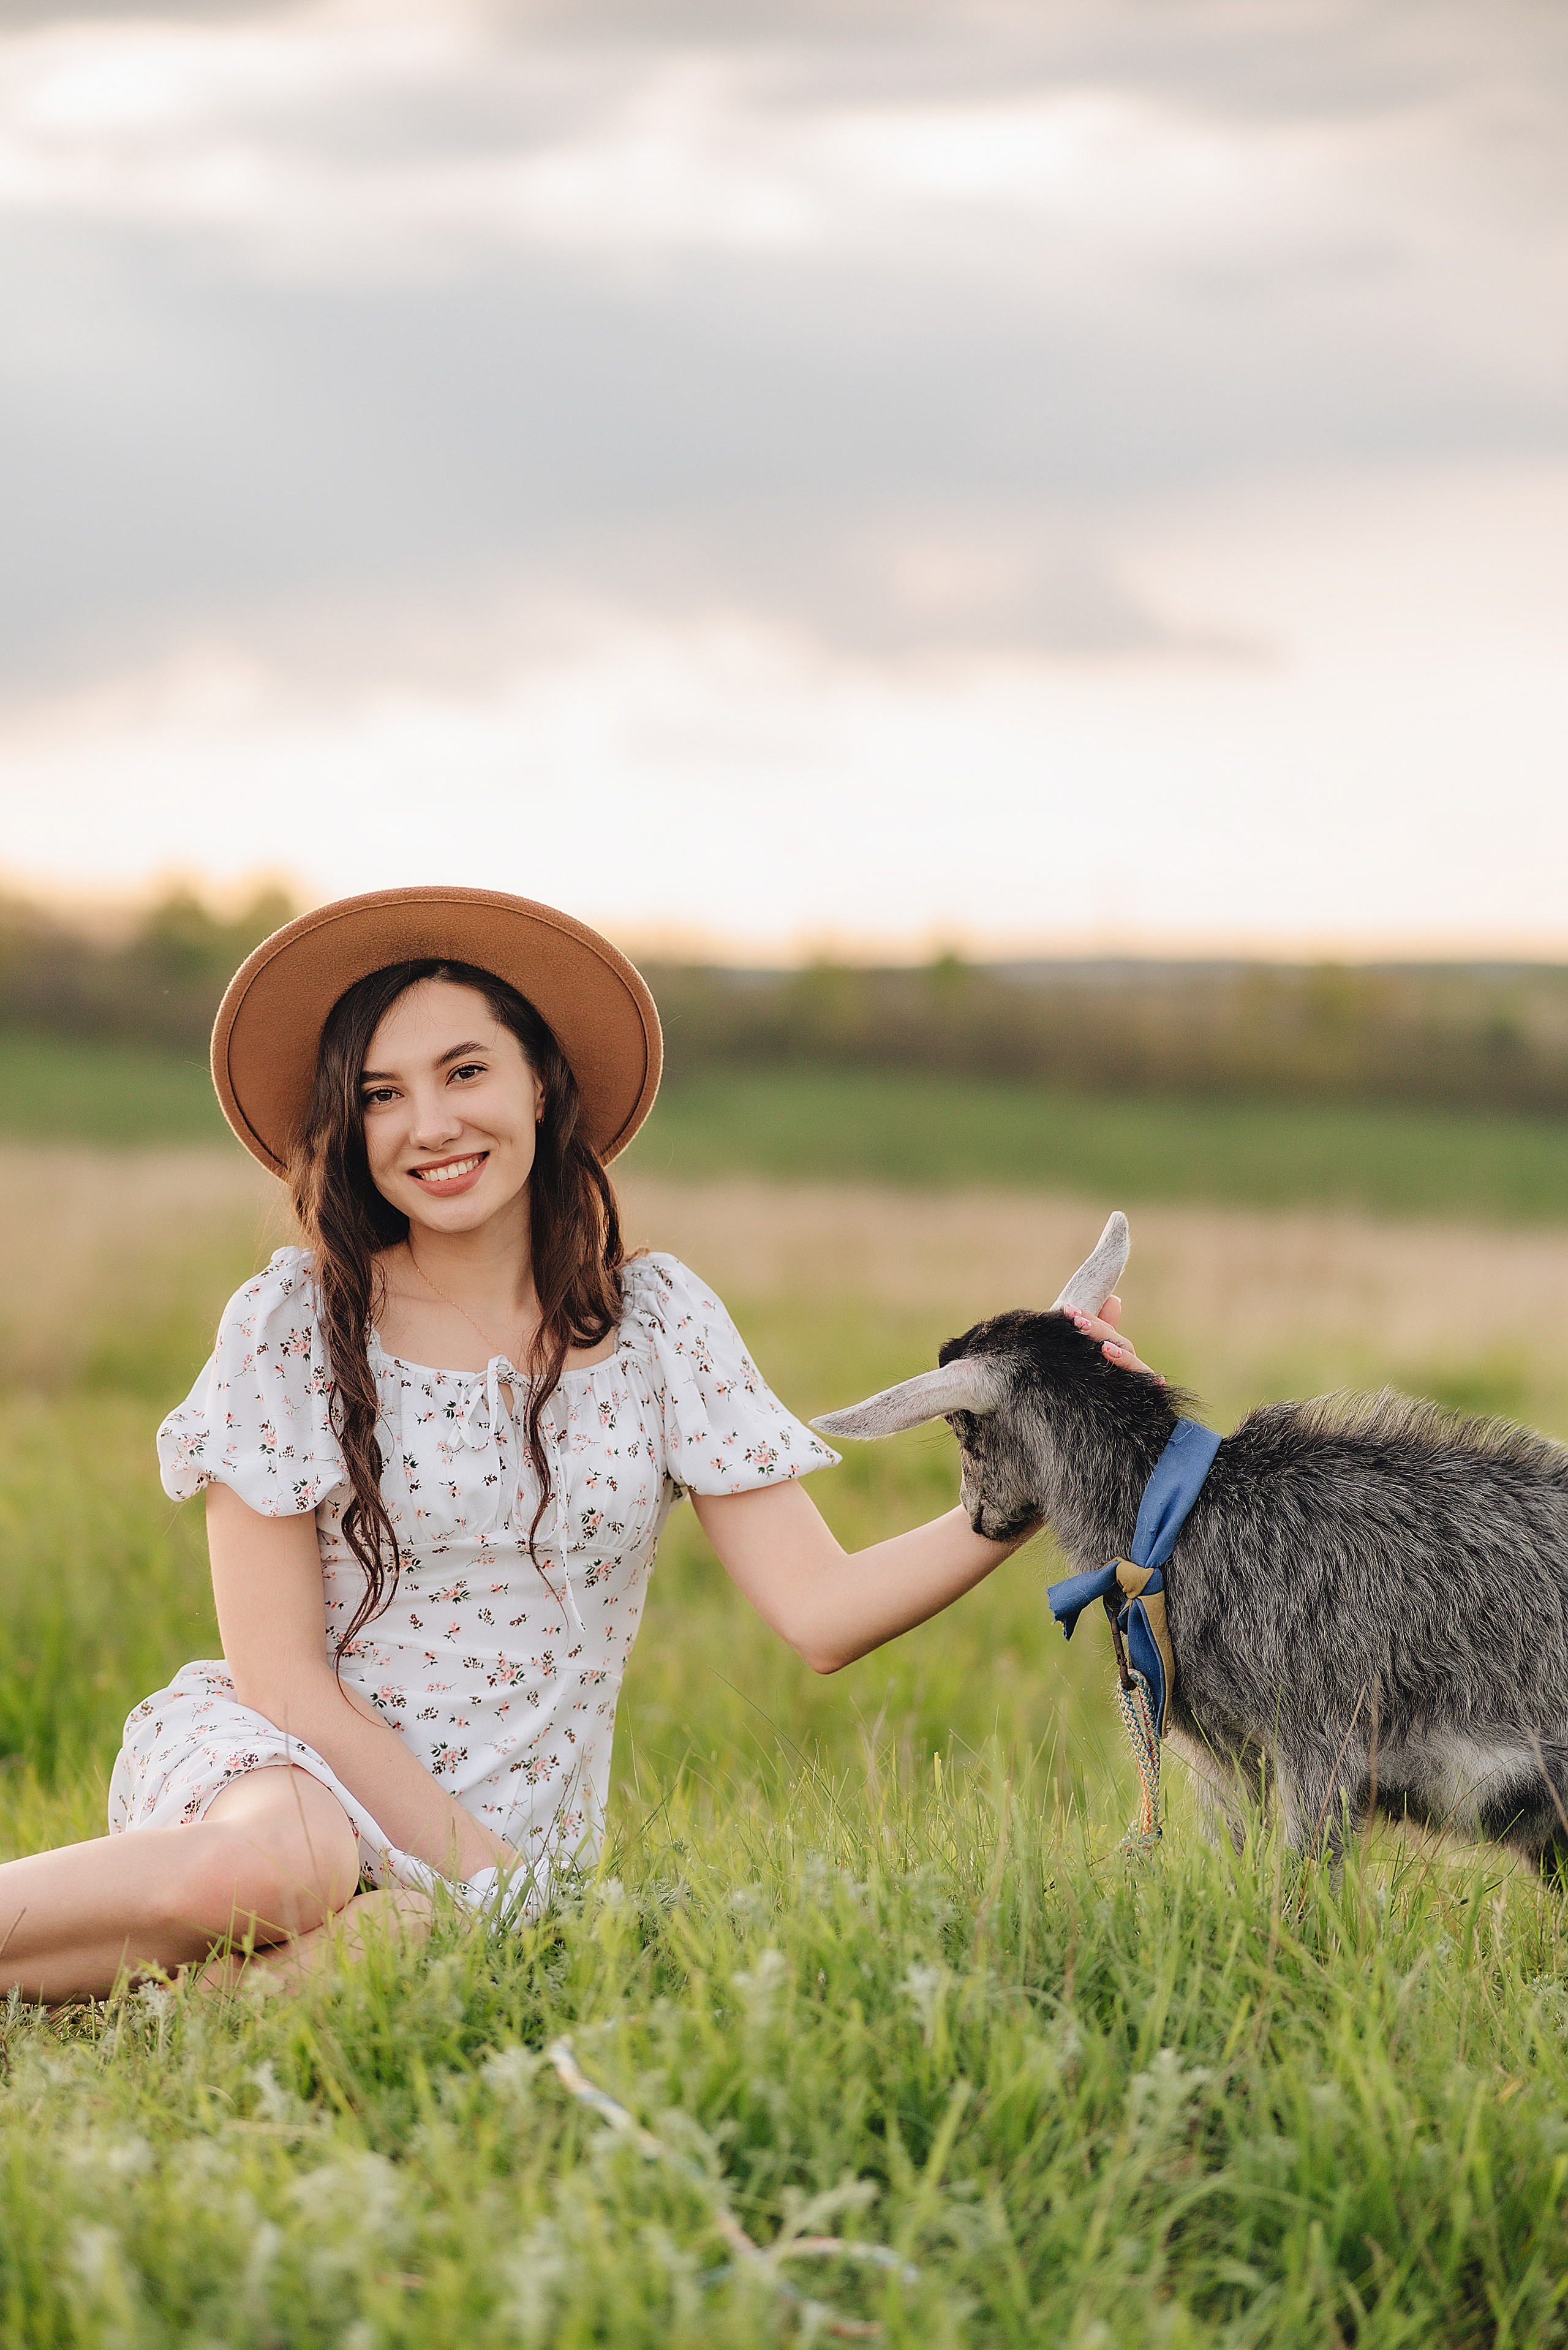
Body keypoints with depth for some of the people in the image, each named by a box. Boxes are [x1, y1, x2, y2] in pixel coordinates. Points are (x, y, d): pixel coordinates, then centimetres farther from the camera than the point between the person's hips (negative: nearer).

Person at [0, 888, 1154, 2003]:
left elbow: (820, 1611, -3)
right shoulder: (295, 1325, -5)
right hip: (278, 1768, -2)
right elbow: (280, 1674, -7)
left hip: (519, 1837, 2)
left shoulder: (657, 1322, 3)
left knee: (397, 1944, -36)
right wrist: (485, 1871, -13)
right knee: (278, 1871, -41)